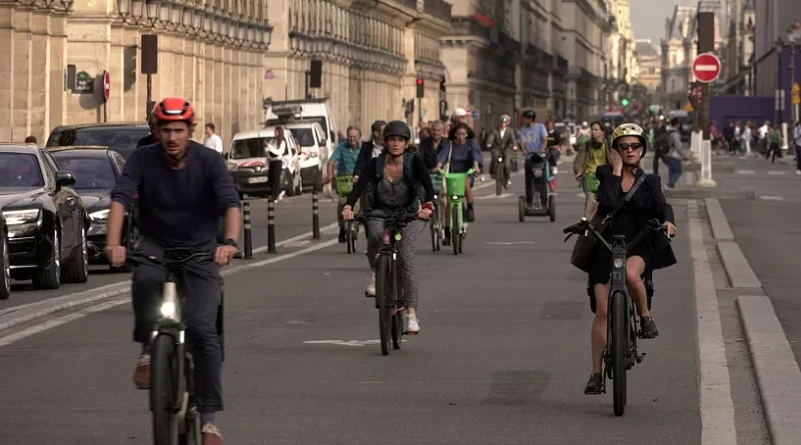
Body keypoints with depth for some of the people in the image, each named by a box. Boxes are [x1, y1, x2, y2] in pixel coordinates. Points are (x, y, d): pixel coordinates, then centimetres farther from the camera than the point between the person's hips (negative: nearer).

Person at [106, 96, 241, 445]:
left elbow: (231, 203, -25)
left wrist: (230, 242, -45)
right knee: (145, 278, -37)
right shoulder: (143, 159, -10)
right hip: (156, 245, 1)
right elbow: (120, 198, -22)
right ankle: (148, 351, -15)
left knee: (203, 328, -17)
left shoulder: (210, 161, -13)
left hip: (200, 249, -1)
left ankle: (208, 417, -7)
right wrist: (113, 243, -39)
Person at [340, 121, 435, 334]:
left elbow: (427, 184, -27)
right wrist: (348, 206, -44)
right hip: (380, 213, 0)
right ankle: (374, 273, -8)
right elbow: (360, 185, -25)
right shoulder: (376, 164, -11)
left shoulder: (414, 162, -13)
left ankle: (412, 313, -12)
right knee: (376, 236, -35)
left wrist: (428, 205, -48)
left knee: (406, 261, -14)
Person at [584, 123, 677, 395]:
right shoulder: (605, 173, 2)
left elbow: (661, 205, -11)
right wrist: (616, 171, -12)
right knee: (602, 311, -4)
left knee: (631, 274, -37)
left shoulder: (649, 181, 6)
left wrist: (668, 220, -32)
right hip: (606, 244, 0)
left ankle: (645, 316, -9)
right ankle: (596, 374, 6)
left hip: (639, 245, 0)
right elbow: (608, 203, -15)